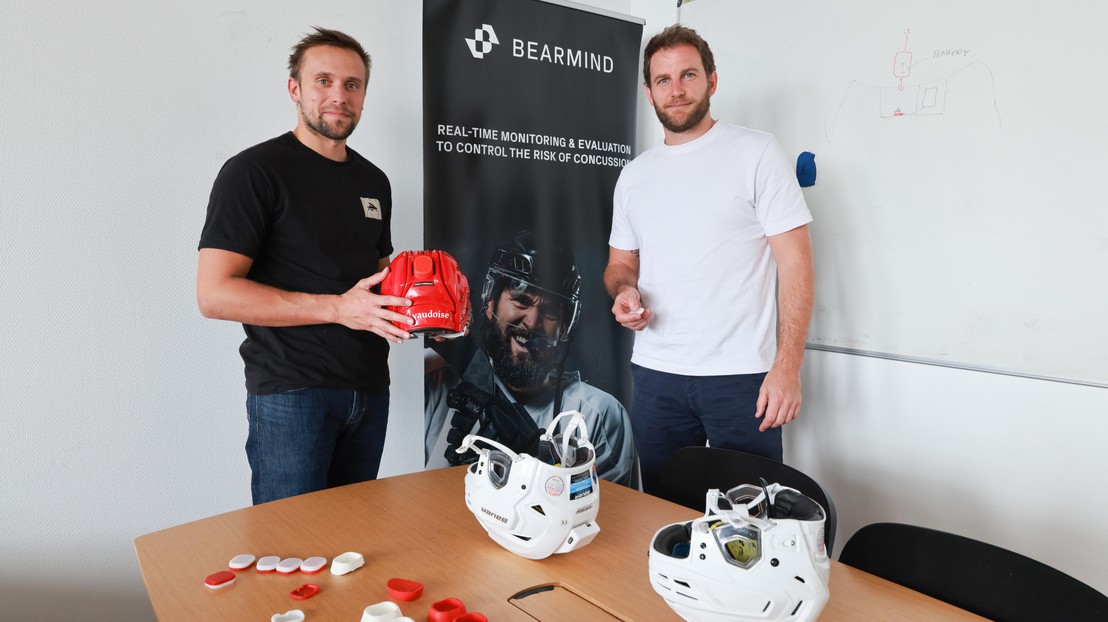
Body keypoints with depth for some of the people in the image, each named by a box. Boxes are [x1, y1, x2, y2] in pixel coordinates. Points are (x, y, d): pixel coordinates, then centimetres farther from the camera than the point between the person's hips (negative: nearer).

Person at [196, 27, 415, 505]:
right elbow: (214, 294, -15)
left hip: (369, 389, 6)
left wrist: (414, 302, 1)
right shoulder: (255, 170, -7)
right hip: (290, 392, -6)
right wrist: (337, 307, -22)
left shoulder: (374, 181, 14)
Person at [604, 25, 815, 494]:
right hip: (654, 376, 4)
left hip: (742, 376, -4)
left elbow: (795, 261, -6)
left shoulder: (755, 153, -2)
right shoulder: (633, 175, 13)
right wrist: (623, 291, -4)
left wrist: (787, 366, -14)